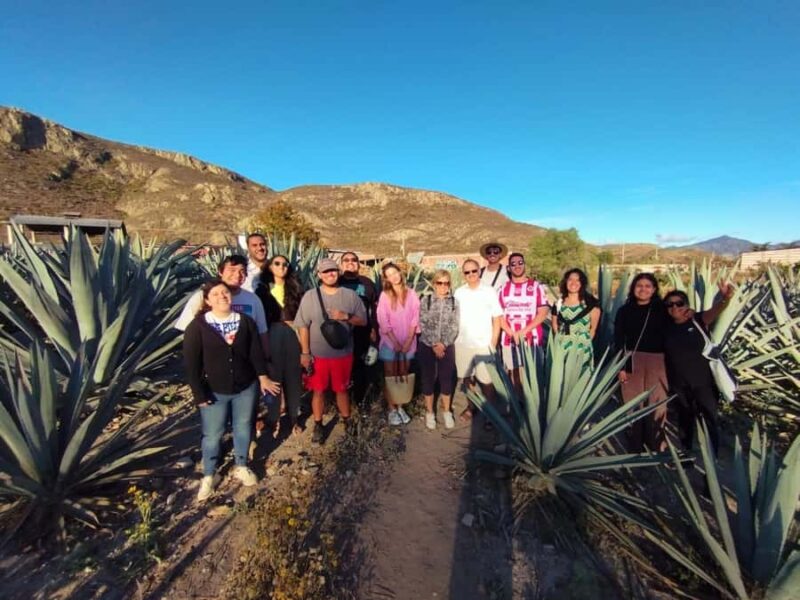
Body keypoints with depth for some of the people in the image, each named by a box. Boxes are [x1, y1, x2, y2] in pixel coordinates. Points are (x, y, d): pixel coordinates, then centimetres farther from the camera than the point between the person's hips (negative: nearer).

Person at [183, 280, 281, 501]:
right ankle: (208, 476, 34)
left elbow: (256, 352, 1)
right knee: (212, 434, 11)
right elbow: (191, 363, -11)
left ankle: (241, 467, 39)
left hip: (246, 387, 3)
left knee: (243, 428, 17)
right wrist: (199, 393, -14)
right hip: (214, 392, -2)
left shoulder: (246, 321, -2)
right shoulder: (197, 327, -12)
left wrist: (263, 377, -5)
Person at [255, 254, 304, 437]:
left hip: (292, 336, 1)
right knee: (273, 378, 5)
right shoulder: (263, 288, 6)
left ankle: (294, 419, 22)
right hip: (271, 338, 0)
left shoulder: (295, 288, 8)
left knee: (293, 377, 7)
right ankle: (275, 419, 22)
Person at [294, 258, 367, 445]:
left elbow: (363, 320, -1)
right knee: (318, 390, 11)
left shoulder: (350, 295, -2)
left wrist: (346, 316, -19)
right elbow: (303, 326, -5)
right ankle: (318, 426, 29)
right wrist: (305, 352, -7)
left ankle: (347, 420, 35)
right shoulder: (310, 296, -6)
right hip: (318, 354, 0)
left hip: (343, 354, 1)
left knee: (342, 389, 15)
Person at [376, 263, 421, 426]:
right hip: (390, 341, -2)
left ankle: (400, 407, 23)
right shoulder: (385, 295, -5)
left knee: (403, 375, 11)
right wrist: (395, 342, -13)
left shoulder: (411, 294, 0)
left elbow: (415, 318, -2)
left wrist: (408, 341, -9)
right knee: (391, 376, 6)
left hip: (407, 341, 2)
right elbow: (383, 322, -8)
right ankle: (392, 410, 15)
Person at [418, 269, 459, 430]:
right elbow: (422, 325, -7)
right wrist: (434, 345, -13)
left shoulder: (454, 302, 1)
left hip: (447, 347, 1)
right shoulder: (425, 301, -2)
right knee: (428, 379, 7)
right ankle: (429, 412, 23)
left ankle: (447, 412, 26)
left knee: (447, 379, 8)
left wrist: (443, 344, -13)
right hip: (427, 346, -1)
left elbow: (454, 327, -2)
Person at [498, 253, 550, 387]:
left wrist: (524, 331, -13)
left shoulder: (536, 286, 2)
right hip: (509, 340, 2)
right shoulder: (503, 289, 8)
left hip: (532, 339, -2)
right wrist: (512, 333, -10)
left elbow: (543, 313, -4)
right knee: (514, 373, 8)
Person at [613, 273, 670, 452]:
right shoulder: (625, 310, 5)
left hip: (657, 362, 0)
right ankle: (635, 445, 15)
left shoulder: (662, 309, 4)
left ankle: (656, 444, 15)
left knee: (657, 403, 1)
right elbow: (618, 340, 2)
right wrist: (620, 366, -4)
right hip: (632, 362, 0)